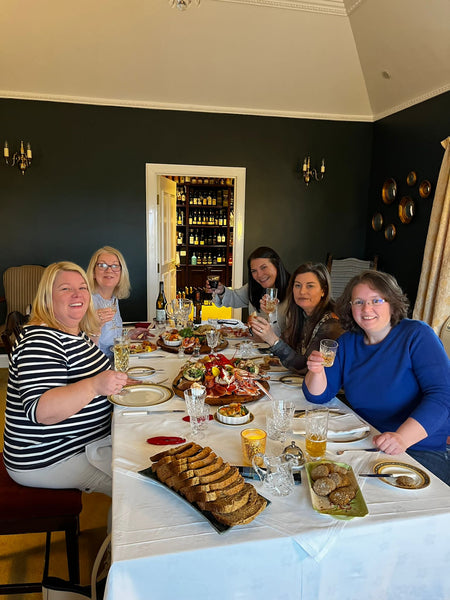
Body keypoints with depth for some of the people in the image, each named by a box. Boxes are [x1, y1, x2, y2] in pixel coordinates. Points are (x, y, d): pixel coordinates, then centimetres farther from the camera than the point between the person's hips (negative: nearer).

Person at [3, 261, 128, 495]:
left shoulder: (78, 332, 6)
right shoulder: (40, 341, -23)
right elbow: (39, 411, -33)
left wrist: (117, 381, 9)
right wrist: (94, 386, -43)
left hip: (88, 439, 9)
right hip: (47, 459, -9)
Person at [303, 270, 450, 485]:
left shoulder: (417, 335, -8)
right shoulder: (348, 342, 6)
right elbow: (318, 396, 5)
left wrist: (402, 437, -34)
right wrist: (317, 371, -19)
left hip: (422, 450, -5)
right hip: (365, 444, 5)